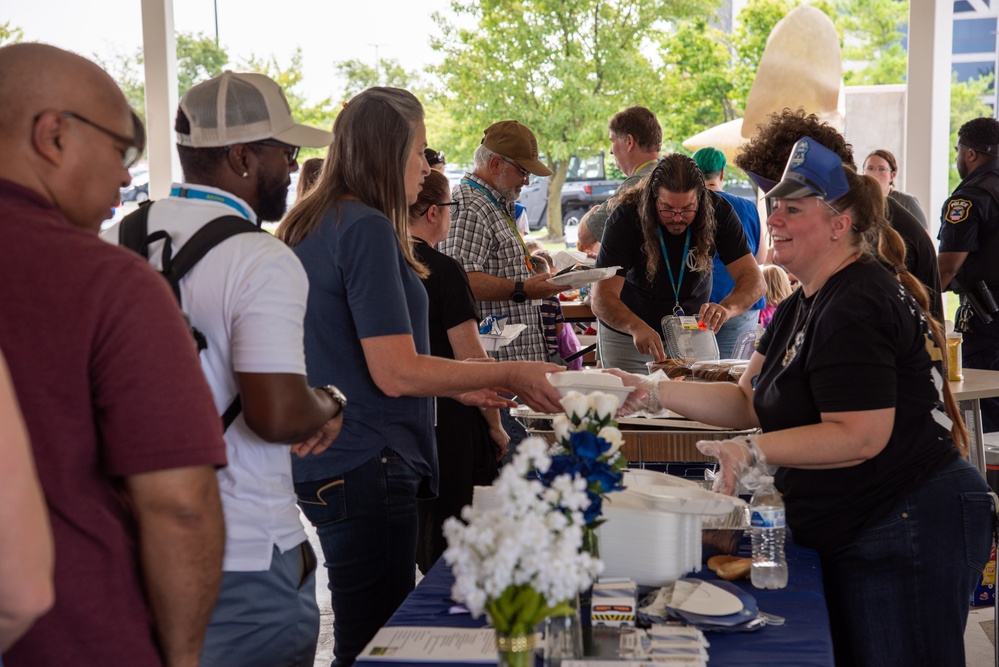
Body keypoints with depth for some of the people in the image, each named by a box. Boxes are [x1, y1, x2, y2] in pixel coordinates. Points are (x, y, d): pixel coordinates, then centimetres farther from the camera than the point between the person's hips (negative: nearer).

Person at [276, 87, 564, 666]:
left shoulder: (309, 226, 13)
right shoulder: (368, 229, -16)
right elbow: (395, 373, -19)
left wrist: (457, 385, 22)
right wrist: (510, 375, -10)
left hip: (322, 466, 10)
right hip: (367, 468, -10)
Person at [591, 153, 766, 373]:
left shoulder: (718, 211, -18)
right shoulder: (626, 218, -25)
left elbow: (755, 280, -22)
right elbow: (602, 299, -32)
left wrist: (726, 308, -44)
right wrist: (637, 327, -52)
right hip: (628, 337, -2)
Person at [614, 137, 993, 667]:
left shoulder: (856, 309, -21)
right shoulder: (804, 306, 14)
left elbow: (861, 437, -26)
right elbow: (749, 403, 10)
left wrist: (756, 452, -30)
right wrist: (651, 393, 0)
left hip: (910, 529, -11)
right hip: (856, 534, 11)